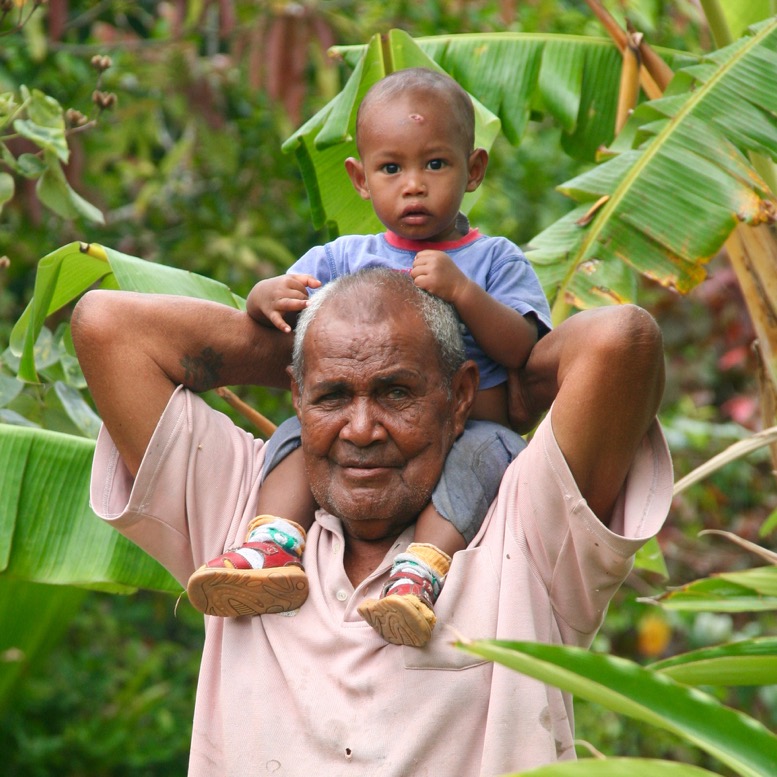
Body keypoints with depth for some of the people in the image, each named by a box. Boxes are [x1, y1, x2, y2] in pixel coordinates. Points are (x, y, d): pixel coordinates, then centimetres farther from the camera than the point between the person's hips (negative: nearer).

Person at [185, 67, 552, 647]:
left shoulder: (495, 261, 10)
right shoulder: (344, 259, 17)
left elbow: (523, 350, -5)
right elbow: (265, 304, 13)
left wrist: (463, 291, -19)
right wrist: (270, 296, -12)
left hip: (464, 436, -3)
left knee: (485, 447, -34)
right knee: (298, 431, -20)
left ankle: (421, 573, -52)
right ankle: (277, 545, -41)